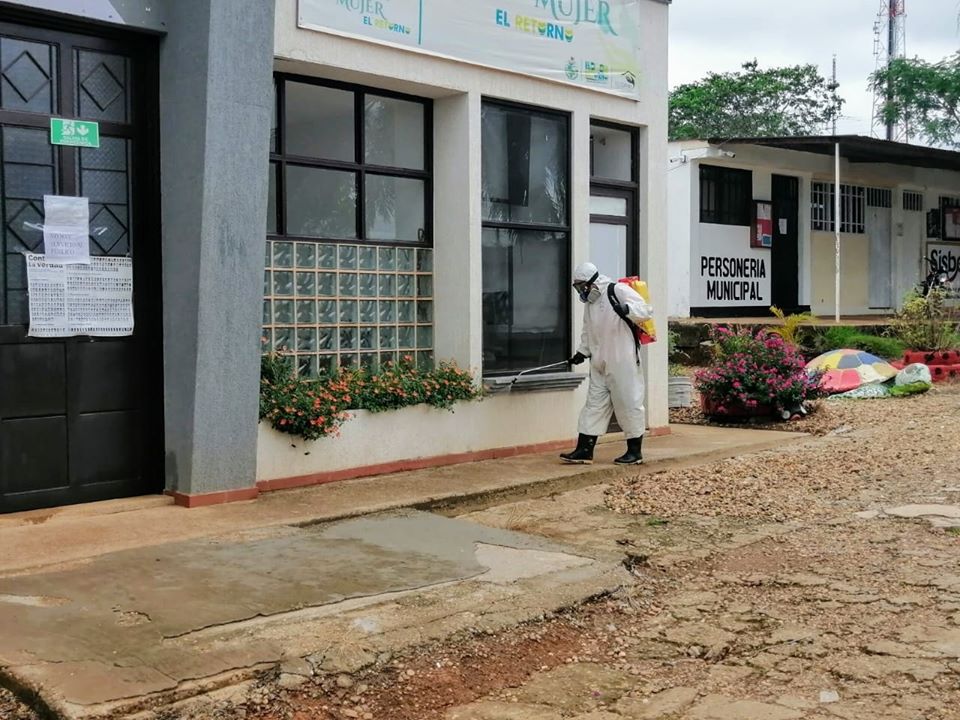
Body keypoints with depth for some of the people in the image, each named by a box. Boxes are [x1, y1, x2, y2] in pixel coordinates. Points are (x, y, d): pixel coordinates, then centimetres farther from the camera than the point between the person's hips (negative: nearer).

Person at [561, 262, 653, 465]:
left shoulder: (619, 291, -10)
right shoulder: (589, 303, 16)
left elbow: (646, 311, -14)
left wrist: (627, 309, -31)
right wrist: (582, 352, 13)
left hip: (623, 362, -8)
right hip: (599, 364, 8)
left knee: (629, 403, 1)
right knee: (594, 404, 7)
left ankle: (635, 451, 12)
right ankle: (584, 450, 10)